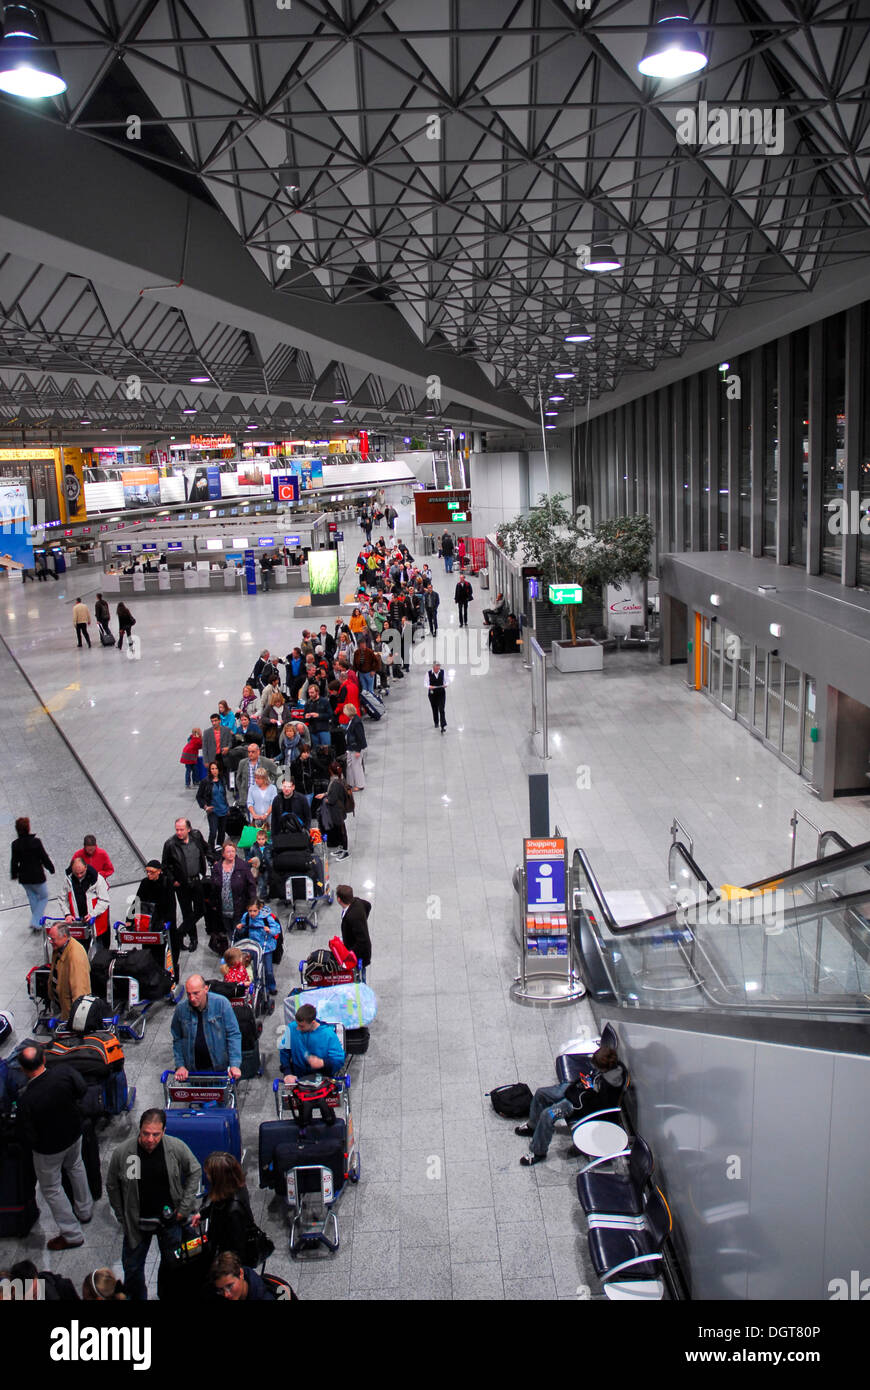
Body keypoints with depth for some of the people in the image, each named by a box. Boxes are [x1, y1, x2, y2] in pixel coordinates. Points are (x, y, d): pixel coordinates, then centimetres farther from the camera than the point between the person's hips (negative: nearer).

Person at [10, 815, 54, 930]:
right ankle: (36, 922, 3)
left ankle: (37, 922, 33)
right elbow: (44, 857, -12)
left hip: (24, 878, 4)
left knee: (32, 897, 24)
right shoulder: (36, 841, -19)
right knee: (44, 897, 15)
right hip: (37, 876, -4)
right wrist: (51, 868, 5)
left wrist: (14, 875, 15)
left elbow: (14, 862, -1)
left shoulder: (15, 844, -8)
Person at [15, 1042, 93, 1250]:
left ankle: (72, 1234, 32)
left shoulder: (26, 1100, -35)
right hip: (74, 1133, 4)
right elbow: (82, 1090, -8)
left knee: (51, 1188, 19)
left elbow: (30, 1137, -23)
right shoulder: (65, 1073, -28)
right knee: (75, 1167, 33)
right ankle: (84, 1209, 54)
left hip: (49, 1148, -4)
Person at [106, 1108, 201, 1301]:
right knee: (132, 1267, 16)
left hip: (170, 1219, 0)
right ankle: (136, 1297, 44)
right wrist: (123, 1218, -1)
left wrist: (184, 1208, -5)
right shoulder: (122, 1152, -21)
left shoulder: (176, 1147, -20)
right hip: (136, 1221, 0)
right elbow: (112, 1186, -3)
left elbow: (194, 1172, -2)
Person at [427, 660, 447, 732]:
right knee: (434, 709, 14)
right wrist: (429, 687, -26)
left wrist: (446, 685, -16)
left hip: (441, 694, -1)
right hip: (432, 694, 1)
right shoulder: (429, 673, -9)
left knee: (441, 710, -10)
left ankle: (443, 726, -13)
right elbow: (426, 684, -5)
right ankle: (436, 723, 37)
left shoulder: (443, 672, -5)